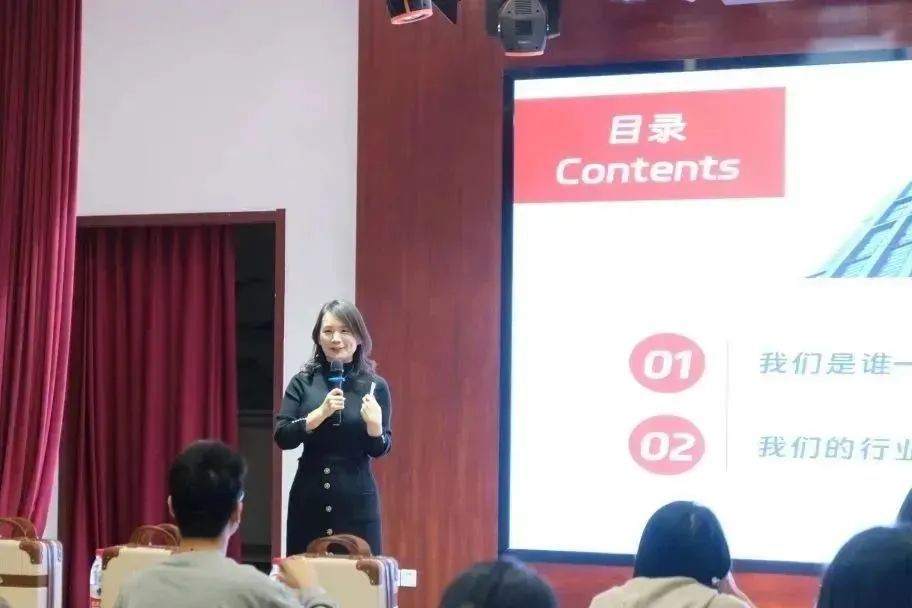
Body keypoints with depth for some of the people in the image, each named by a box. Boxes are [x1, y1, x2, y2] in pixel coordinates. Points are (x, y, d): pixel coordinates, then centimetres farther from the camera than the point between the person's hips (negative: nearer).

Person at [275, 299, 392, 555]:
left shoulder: (375, 386, 0)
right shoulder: (303, 382, 2)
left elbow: (380, 450, 1)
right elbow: (282, 437, -5)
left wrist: (374, 424, -19)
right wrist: (320, 413, -18)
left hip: (357, 501, -1)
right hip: (308, 499, 1)